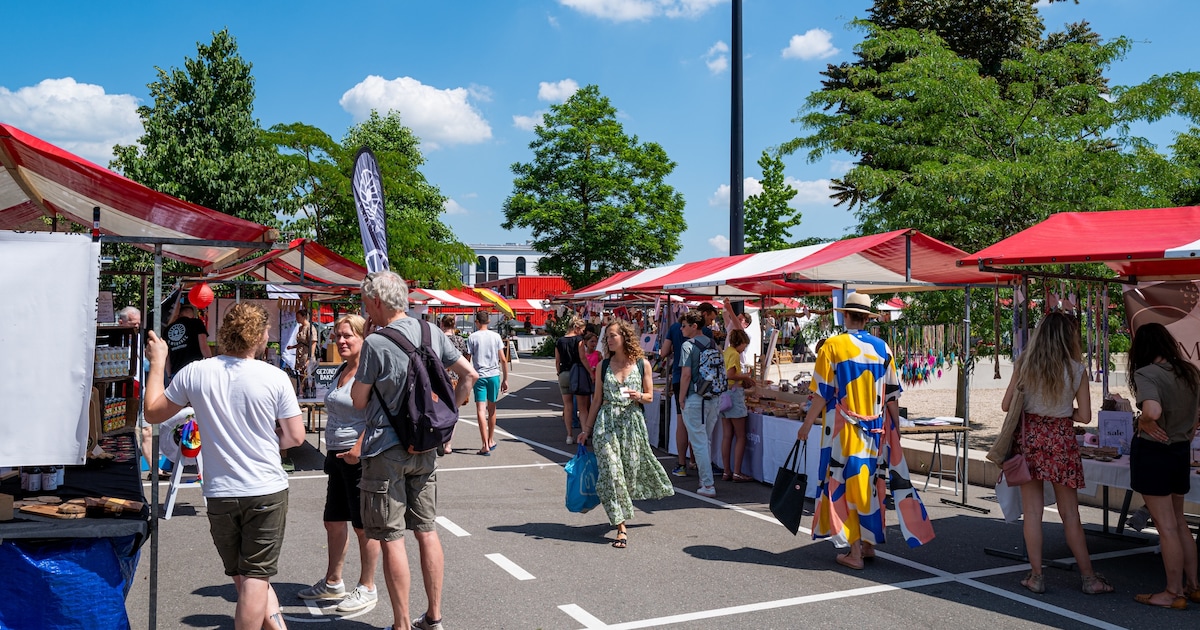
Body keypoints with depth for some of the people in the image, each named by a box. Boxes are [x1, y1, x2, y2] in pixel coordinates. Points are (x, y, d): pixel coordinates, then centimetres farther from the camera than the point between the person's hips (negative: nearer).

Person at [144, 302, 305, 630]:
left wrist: (157, 363, 19)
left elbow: (152, 412, 9)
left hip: (220, 495, 2)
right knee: (256, 577, 4)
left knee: (244, 577, 17)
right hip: (267, 492, -2)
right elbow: (295, 436, -6)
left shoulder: (194, 373, -6)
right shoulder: (275, 377, -11)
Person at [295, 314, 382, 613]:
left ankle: (367, 588, 15)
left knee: (364, 525, 2)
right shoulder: (341, 370, 13)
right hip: (337, 455, 9)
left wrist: (358, 450, -26)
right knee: (334, 520, 17)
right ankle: (332, 583, 32)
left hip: (360, 458, -9)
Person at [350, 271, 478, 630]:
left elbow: (359, 401, -8)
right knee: (426, 530, 14)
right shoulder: (433, 334, 3)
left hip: (387, 450, -6)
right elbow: (470, 375, 6)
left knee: (391, 538, 2)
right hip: (426, 448, 7)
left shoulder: (375, 343, -16)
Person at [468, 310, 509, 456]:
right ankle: (491, 441, 29)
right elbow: (503, 360, 3)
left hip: (479, 376, -3)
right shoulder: (496, 336, 5)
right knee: (492, 409, 17)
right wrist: (505, 379, 10)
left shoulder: (472, 337, -3)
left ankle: (485, 445, -12)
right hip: (494, 375, 3)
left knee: (481, 410, -5)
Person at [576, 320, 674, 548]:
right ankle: (621, 527, -4)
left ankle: (620, 509, 34)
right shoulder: (603, 366, 6)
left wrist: (639, 396, -15)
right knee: (611, 471, -7)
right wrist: (587, 429, 8)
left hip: (632, 422, 0)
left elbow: (650, 397, 7)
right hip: (606, 423, 0)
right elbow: (597, 399, 10)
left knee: (631, 469, 4)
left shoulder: (642, 364, 2)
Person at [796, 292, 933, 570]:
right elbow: (892, 394, 6)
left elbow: (823, 393, -8)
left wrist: (807, 424, 1)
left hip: (843, 431, -4)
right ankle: (869, 544, 24)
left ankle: (854, 552, 4)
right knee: (871, 484, 15)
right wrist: (895, 427, 17)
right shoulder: (882, 348, 3)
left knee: (846, 485, 3)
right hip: (875, 430, 4)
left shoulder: (833, 346, -8)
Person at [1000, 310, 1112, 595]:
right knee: (1070, 513, 9)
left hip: (1029, 436, 1)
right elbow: (1084, 416, -3)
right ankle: (1089, 577, 18)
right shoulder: (1076, 370, -5)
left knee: (1032, 510, 6)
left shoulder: (1024, 364, -3)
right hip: (1061, 440, 0)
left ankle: (1036, 576, 9)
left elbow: (1006, 405, -1)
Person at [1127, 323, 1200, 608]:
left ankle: (1174, 593, 11)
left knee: (1166, 526, 2)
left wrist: (1145, 422, -15)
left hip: (1153, 452, -7)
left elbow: (1153, 411, -34)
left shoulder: (1145, 373, -18)